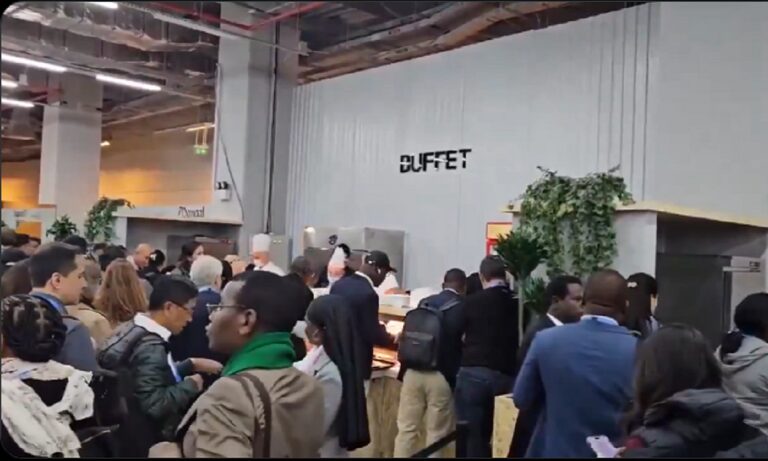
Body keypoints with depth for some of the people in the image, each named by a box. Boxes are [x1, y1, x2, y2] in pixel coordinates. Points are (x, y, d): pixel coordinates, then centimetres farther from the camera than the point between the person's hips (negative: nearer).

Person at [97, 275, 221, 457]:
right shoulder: (150, 346, -23)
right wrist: (191, 384, -16)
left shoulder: (136, 329, 3)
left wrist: (192, 364, 7)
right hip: (144, 441, -9)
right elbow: (155, 405, -28)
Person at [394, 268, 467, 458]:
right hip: (442, 376, -4)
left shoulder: (424, 303, 9)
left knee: (406, 428, 11)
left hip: (413, 371, 4)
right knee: (437, 433, 7)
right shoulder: (464, 308, -3)